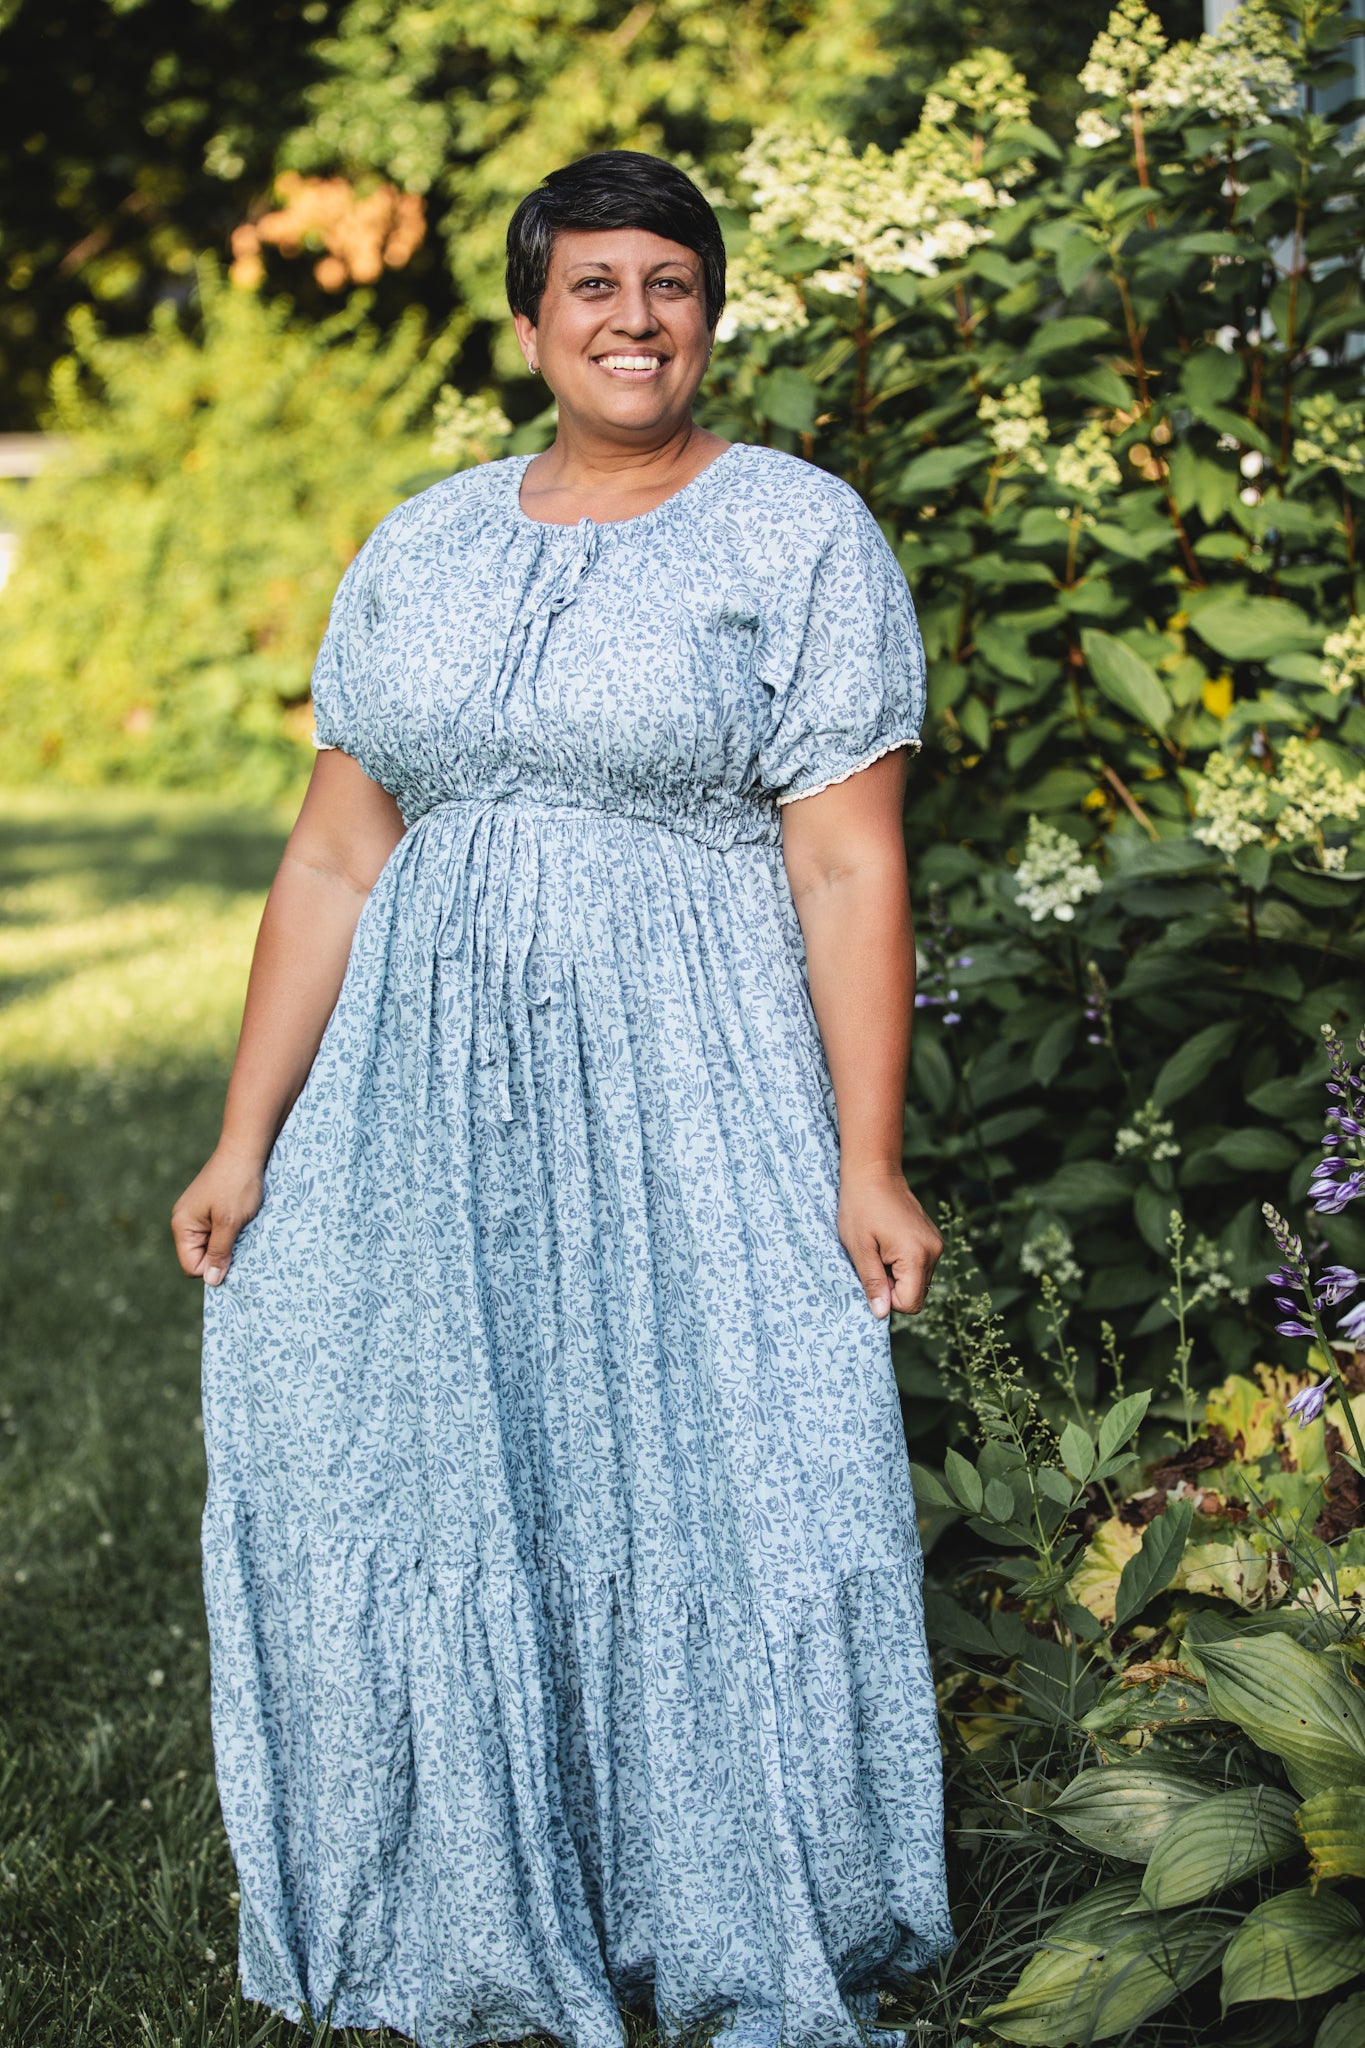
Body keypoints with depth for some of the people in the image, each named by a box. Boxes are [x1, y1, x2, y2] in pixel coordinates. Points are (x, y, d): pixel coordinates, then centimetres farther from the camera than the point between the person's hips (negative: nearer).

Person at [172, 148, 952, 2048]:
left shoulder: (801, 536, -1)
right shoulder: (420, 551, 12)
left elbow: (848, 867, -7)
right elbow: (335, 857, 11)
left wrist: (867, 1164, -13)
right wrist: (247, 1140, 7)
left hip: (693, 1106, -4)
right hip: (434, 1104, 4)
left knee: (724, 1507, -2)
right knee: (428, 1502, 5)